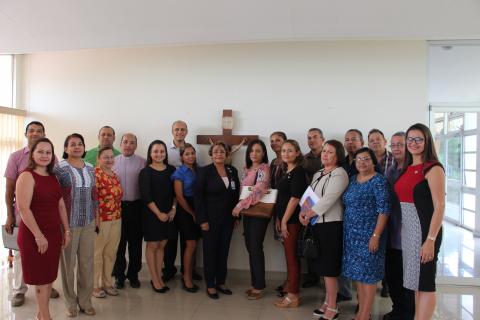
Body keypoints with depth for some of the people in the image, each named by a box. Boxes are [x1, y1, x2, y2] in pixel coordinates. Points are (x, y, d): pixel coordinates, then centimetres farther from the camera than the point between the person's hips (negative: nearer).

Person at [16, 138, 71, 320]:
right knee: (41, 278, 5)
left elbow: (61, 205, 12)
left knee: (50, 276, 14)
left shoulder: (53, 177, 10)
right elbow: (23, 208, -19)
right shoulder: (27, 176, -11)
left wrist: (66, 230, 9)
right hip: (34, 236, -6)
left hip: (54, 233, 7)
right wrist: (38, 235, -20)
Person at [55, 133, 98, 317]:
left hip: (88, 223, 4)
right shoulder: (60, 168, -5)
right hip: (68, 223, -4)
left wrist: (97, 217, 14)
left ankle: (85, 300, 23)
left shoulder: (90, 169, 10)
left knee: (87, 262, 9)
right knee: (68, 263, 6)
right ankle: (71, 302, 22)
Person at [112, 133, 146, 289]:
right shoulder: (113, 161, 6)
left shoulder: (142, 163, -1)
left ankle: (133, 274, 25)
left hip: (136, 206, -1)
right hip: (117, 206, 1)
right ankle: (119, 275, 24)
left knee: (135, 243, 9)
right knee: (118, 242, 9)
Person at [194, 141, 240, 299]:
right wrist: (202, 220, -14)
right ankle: (210, 285, 18)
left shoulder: (232, 171, 6)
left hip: (228, 218, 4)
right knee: (210, 251, 5)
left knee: (224, 250, 11)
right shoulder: (204, 171, -7)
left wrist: (236, 215, 7)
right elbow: (198, 196, -10)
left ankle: (221, 282, 26)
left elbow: (237, 194, 11)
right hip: (210, 219, -4)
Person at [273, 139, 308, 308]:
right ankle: (290, 284, 31)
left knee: (291, 254, -2)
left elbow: (295, 198, -18)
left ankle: (293, 296, 7)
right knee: (288, 252, 17)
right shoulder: (287, 171, 12)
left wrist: (285, 221, -16)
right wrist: (278, 218, 11)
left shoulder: (299, 171, -13)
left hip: (292, 219, -8)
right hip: (283, 218, 8)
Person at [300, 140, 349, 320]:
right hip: (317, 223, 8)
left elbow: (328, 199, -18)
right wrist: (304, 213, -4)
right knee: (324, 266, 14)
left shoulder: (339, 174, -9)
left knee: (329, 267, -2)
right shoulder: (318, 174, 16)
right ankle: (328, 302, 26)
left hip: (331, 224, -8)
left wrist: (309, 214, -13)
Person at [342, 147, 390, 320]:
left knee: (368, 274, 1)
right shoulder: (353, 179, 10)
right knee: (358, 273, 13)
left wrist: (376, 236, -19)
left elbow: (384, 210, -14)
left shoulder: (379, 180, -9)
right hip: (352, 234, 7)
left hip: (368, 234, -6)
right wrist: (347, 232, 10)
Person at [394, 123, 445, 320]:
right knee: (415, 280, 14)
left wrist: (430, 239, -20)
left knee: (425, 281, 1)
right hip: (406, 229, 7)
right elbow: (403, 199, 11)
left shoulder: (433, 168, -10)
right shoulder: (407, 168, 12)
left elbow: (439, 206, -15)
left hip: (424, 229, -7)